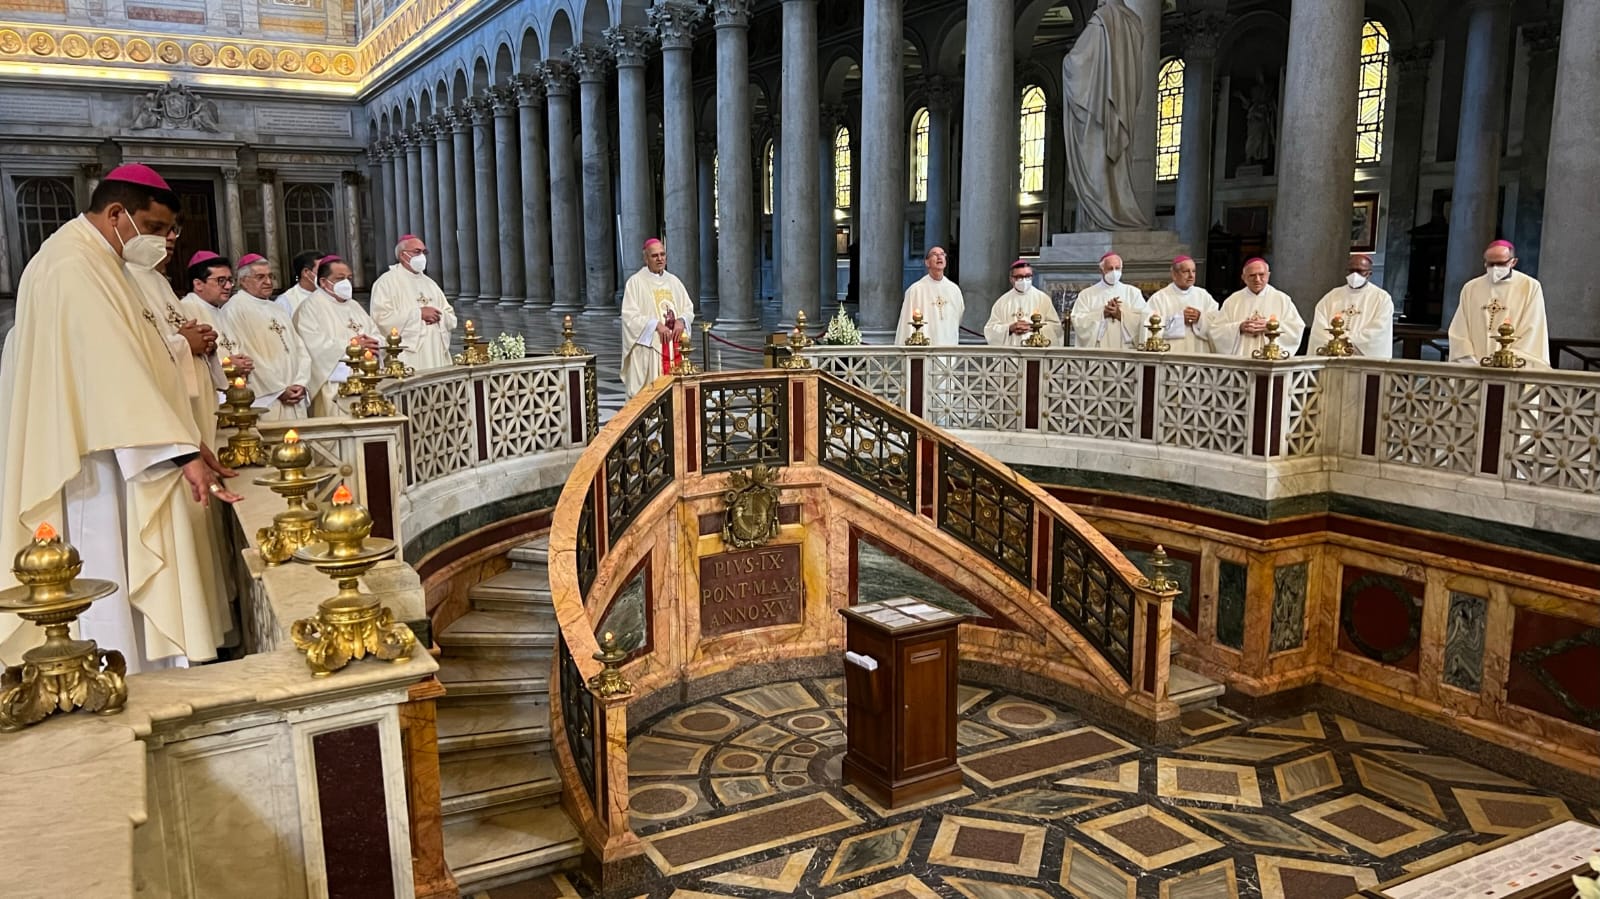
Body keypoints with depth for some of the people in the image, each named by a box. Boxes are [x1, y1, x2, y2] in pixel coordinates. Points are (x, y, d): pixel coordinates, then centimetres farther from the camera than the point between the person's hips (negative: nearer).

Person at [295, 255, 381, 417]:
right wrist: (351, 344, -12)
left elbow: (376, 335, 15)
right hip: (334, 384, -7)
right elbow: (314, 345, -16)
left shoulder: (354, 306, 22)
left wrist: (369, 343, -8)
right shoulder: (311, 307, -2)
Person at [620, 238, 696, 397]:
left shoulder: (673, 281, 13)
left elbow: (689, 308, 15)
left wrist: (681, 320, -7)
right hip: (648, 348, -5)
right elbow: (630, 316, -10)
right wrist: (656, 325, -19)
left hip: (673, 346, 5)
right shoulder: (635, 282, -3)